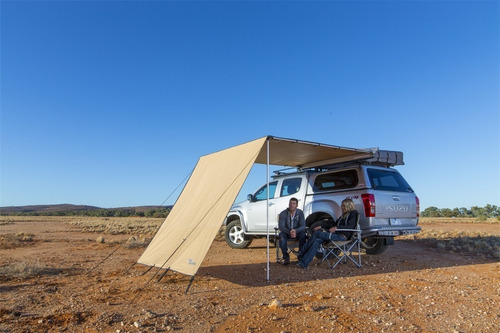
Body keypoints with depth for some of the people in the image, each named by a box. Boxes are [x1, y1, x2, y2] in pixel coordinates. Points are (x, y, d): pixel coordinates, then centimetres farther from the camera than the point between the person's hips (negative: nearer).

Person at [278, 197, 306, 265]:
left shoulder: (300, 213, -11)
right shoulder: (283, 214, -13)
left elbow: (303, 226, -17)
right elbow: (281, 227, -19)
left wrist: (295, 231, -39)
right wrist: (289, 232, -39)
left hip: (297, 232, 0)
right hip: (286, 232, 0)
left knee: (303, 234, -31)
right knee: (281, 235, -33)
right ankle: (286, 258, -26)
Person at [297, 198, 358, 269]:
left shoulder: (353, 213, 3)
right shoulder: (344, 215, 27)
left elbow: (351, 226, -13)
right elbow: (334, 223, 26)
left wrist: (336, 227, -25)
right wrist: (321, 226, 16)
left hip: (342, 236, -8)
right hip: (336, 234, 8)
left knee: (317, 233, -20)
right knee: (317, 240, -19)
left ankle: (301, 254, -14)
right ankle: (304, 263, -26)